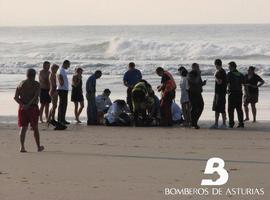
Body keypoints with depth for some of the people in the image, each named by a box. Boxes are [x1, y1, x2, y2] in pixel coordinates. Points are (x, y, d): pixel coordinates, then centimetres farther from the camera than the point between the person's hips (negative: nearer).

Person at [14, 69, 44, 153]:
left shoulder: (21, 84, 7)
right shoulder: (36, 84, -4)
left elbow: (16, 97, -2)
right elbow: (36, 96, -19)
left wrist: (22, 105, -13)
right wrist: (28, 105, -22)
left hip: (22, 107, 3)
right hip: (33, 107, -3)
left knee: (23, 127, 3)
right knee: (35, 128, 10)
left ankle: (22, 147, -9)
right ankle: (38, 147, 20)